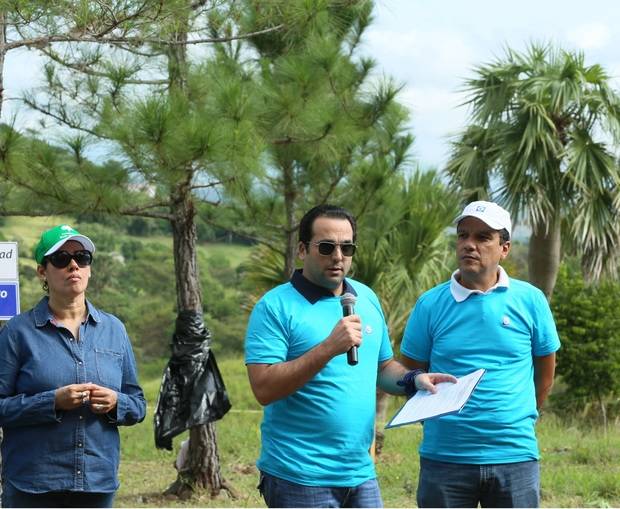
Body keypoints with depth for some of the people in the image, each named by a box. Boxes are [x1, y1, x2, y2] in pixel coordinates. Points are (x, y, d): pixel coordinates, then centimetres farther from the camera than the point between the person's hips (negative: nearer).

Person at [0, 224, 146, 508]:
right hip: (33, 485, -4)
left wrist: (116, 403, -8)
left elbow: (138, 406, 14)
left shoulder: (113, 330, 11)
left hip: (99, 482, 4)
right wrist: (53, 402, -19)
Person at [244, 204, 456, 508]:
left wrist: (413, 380, 0)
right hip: (300, 479, -6)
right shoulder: (276, 307, -9)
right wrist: (329, 348, -26)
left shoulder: (367, 299, 12)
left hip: (361, 474, 6)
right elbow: (264, 388, -19)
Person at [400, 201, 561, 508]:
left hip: (515, 456, 0)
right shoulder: (430, 305, 0)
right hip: (444, 457, 0)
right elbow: (412, 373, 8)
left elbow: (545, 366, 13)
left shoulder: (530, 301, 1)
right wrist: (437, 417, 7)